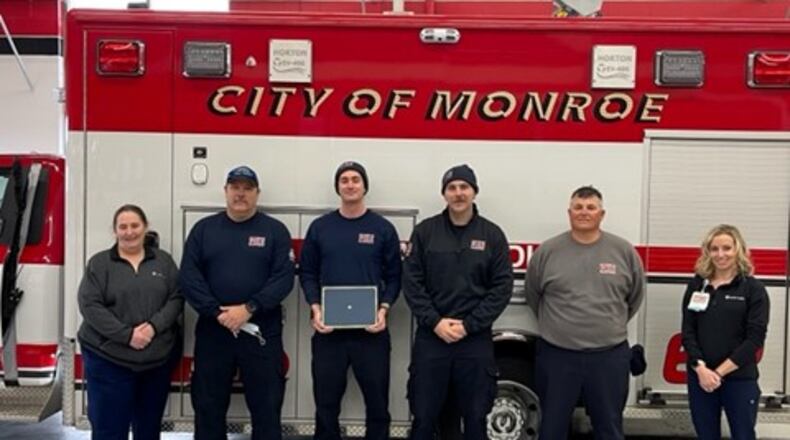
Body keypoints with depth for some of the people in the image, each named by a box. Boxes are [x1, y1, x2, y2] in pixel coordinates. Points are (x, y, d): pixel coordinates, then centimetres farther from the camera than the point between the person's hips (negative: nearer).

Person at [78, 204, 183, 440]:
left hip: (158, 358, 3)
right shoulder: (99, 263, 1)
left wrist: (154, 326, -15)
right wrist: (127, 335, -18)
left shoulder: (163, 260, 9)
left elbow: (176, 298, 2)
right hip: (109, 358, -3)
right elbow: (89, 306, -8)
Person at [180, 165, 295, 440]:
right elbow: (189, 276, -2)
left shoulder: (275, 230, 3)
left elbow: (284, 277, -7)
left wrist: (249, 308, -18)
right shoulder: (204, 229, 7)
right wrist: (217, 312, -14)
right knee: (208, 406, 10)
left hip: (262, 332, -1)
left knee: (266, 407, 4)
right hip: (213, 330, 2)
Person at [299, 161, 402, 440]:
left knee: (377, 400, 7)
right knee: (326, 400, 10)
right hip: (328, 328, 1)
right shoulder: (320, 227, 5)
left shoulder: (383, 228, 3)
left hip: (371, 329, -1)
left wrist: (383, 309, -11)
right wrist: (315, 309, -8)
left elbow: (394, 276, 3)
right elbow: (307, 273, 6)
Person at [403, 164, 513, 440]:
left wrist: (468, 325, -10)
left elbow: (502, 288, -2)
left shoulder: (492, 235, 3)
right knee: (423, 417, 6)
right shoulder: (425, 231, 3)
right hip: (430, 337, 0)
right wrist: (435, 322, -12)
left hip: (476, 340, 0)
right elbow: (412, 282, 0)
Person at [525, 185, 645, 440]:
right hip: (556, 356, 0)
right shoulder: (547, 251, -2)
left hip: (610, 356, 1)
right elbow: (533, 295, 11)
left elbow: (635, 296, 12)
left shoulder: (624, 251, 0)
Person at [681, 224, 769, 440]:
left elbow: (755, 338, -9)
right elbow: (688, 332, 3)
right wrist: (701, 368, -12)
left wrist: (720, 372, -13)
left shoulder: (753, 288, -2)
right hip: (699, 377, 3)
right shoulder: (696, 285, 6)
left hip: (740, 379, -3)